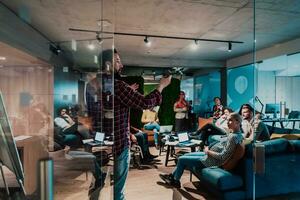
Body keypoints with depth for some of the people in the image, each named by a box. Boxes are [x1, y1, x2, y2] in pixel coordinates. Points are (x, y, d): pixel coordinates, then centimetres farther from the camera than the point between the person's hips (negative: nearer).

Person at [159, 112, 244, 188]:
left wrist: (208, 151, -15)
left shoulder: (233, 137, -28)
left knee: (181, 159, 2)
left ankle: (175, 181, 25)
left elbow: (222, 157, -29)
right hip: (210, 155, 10)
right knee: (186, 155, 17)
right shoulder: (237, 133, 2)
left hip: (211, 161, -10)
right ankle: (172, 175, 28)